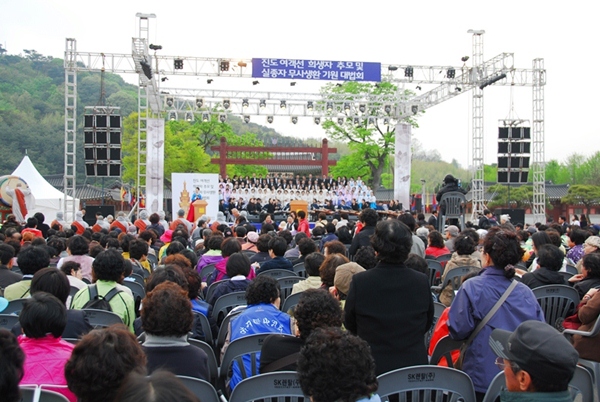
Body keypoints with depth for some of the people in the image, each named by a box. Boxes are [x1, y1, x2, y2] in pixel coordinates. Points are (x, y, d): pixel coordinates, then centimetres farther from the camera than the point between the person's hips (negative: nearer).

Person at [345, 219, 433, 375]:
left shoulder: (359, 282, -17)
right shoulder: (422, 282, -11)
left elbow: (350, 326, -1)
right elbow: (427, 325, 5)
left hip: (371, 367, -2)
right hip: (415, 362, 2)